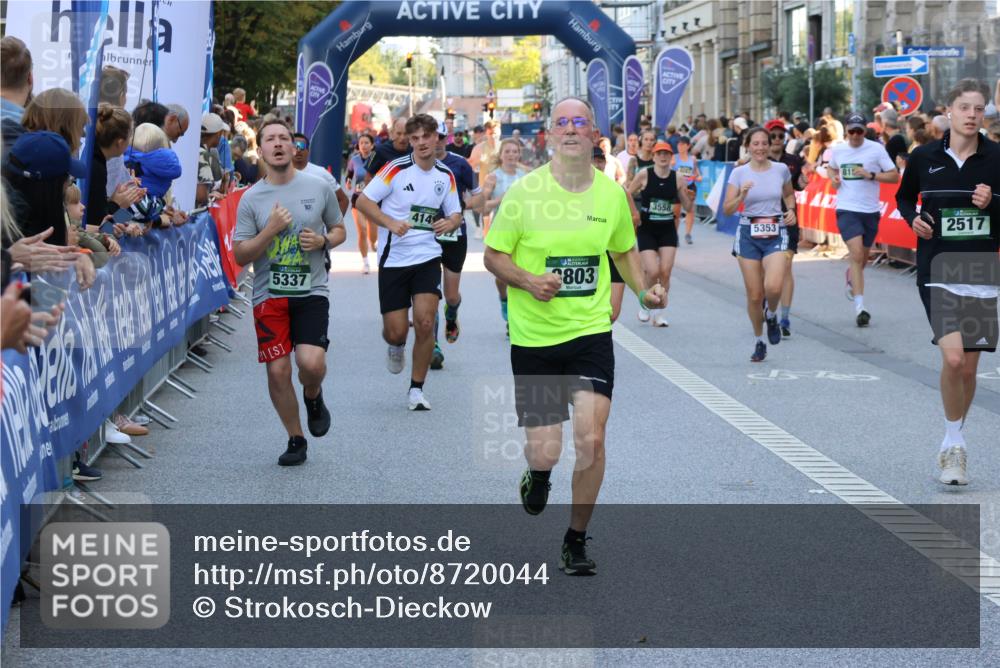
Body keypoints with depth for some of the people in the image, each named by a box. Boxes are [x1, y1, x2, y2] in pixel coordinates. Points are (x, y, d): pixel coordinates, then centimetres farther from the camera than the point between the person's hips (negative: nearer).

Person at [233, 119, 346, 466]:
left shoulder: (318, 188, 3)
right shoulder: (251, 198, 1)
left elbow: (339, 230, 15)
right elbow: (240, 255, 0)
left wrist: (323, 240, -7)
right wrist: (270, 230, -14)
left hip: (311, 291, -1)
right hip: (268, 295, 1)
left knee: (312, 363, -19)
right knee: (278, 371, -2)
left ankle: (313, 397, 18)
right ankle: (296, 440, 17)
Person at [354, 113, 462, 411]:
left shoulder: (446, 175, 4)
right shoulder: (396, 169, -8)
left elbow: (455, 214, 13)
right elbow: (362, 201, -7)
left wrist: (451, 223, -11)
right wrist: (391, 223, -21)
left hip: (428, 257, 2)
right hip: (393, 259, -2)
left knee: (425, 322, -14)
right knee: (395, 331, -4)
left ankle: (417, 389, 3)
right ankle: (396, 347, 37)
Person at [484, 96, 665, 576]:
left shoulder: (612, 193, 2)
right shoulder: (524, 192, -7)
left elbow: (624, 251, 19)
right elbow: (493, 256, 0)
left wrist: (643, 290, 2)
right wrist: (528, 280, -19)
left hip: (591, 332, 2)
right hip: (533, 337, -1)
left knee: (591, 439, -12)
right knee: (544, 451, -2)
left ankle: (576, 540, 7)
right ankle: (537, 475, 38)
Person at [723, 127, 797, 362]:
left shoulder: (781, 169, 3)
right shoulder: (739, 173, -1)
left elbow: (789, 194, 23)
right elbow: (727, 210, -5)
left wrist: (791, 210, 3)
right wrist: (741, 196, -22)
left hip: (776, 234, 0)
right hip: (749, 234, 0)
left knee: (773, 287, -22)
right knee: (754, 295, 1)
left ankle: (771, 315, 13)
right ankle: (759, 342, 23)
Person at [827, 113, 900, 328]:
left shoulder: (876, 149, -5)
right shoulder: (838, 150, 4)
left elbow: (894, 176, -5)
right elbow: (831, 168, 26)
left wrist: (870, 175, -18)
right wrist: (833, 178, 3)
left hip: (871, 211, 1)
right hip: (847, 210, -1)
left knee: (862, 258, 16)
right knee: (856, 255, -17)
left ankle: (851, 277, 53)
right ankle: (859, 307, -19)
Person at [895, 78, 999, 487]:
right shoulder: (924, 158, 0)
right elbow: (904, 197, 17)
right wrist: (913, 219, -2)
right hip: (938, 272, -1)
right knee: (952, 358, -18)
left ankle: (954, 444, 29)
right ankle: (953, 442, 1)